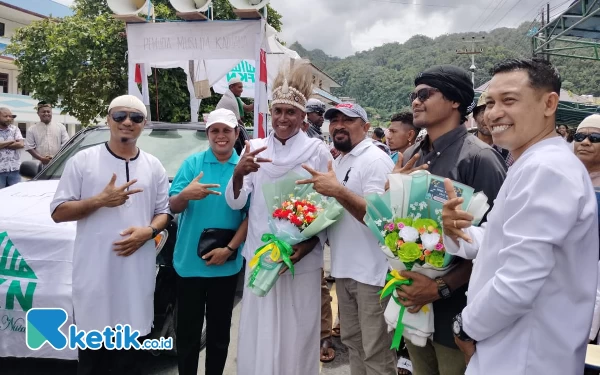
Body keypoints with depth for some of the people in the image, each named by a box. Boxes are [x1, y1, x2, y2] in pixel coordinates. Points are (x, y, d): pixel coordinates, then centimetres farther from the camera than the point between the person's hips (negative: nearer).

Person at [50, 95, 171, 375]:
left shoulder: (154, 166, 8)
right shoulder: (83, 160, 0)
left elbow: (163, 212, 12)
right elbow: (58, 212, -1)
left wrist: (148, 231, -9)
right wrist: (100, 200, -16)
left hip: (138, 271, 2)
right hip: (94, 271, -2)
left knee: (130, 351, 14)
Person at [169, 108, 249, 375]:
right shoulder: (192, 163, -1)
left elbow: (250, 214, -3)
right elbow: (172, 207, -3)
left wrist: (229, 248, -13)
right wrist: (185, 195, -26)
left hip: (227, 263, 1)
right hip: (189, 261, 0)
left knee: (220, 331, 14)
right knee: (187, 331, 9)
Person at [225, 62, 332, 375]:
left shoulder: (317, 151, -3)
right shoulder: (255, 147, 4)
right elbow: (236, 202, 0)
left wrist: (309, 244, -16)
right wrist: (238, 174, -20)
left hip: (302, 259, -2)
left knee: (297, 333, 8)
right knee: (258, 333, 10)